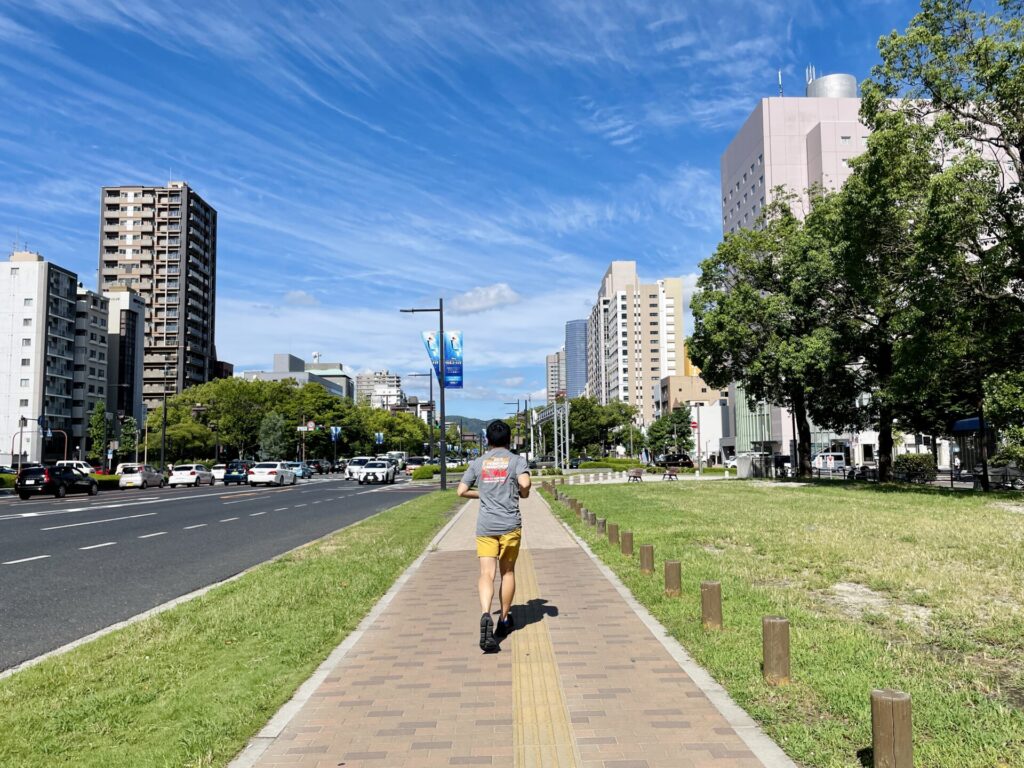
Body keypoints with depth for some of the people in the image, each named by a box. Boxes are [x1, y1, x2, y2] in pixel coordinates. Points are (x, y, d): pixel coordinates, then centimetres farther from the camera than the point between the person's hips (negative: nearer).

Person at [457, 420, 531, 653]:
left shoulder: (478, 463, 10)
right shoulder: (516, 460, 2)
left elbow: (462, 491, 9)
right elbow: (524, 483, -16)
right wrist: (523, 494, 5)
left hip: (485, 526, 1)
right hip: (510, 524, -1)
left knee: (486, 574, -5)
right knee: (507, 572, 15)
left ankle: (486, 615, -29)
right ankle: (504, 620, 24)